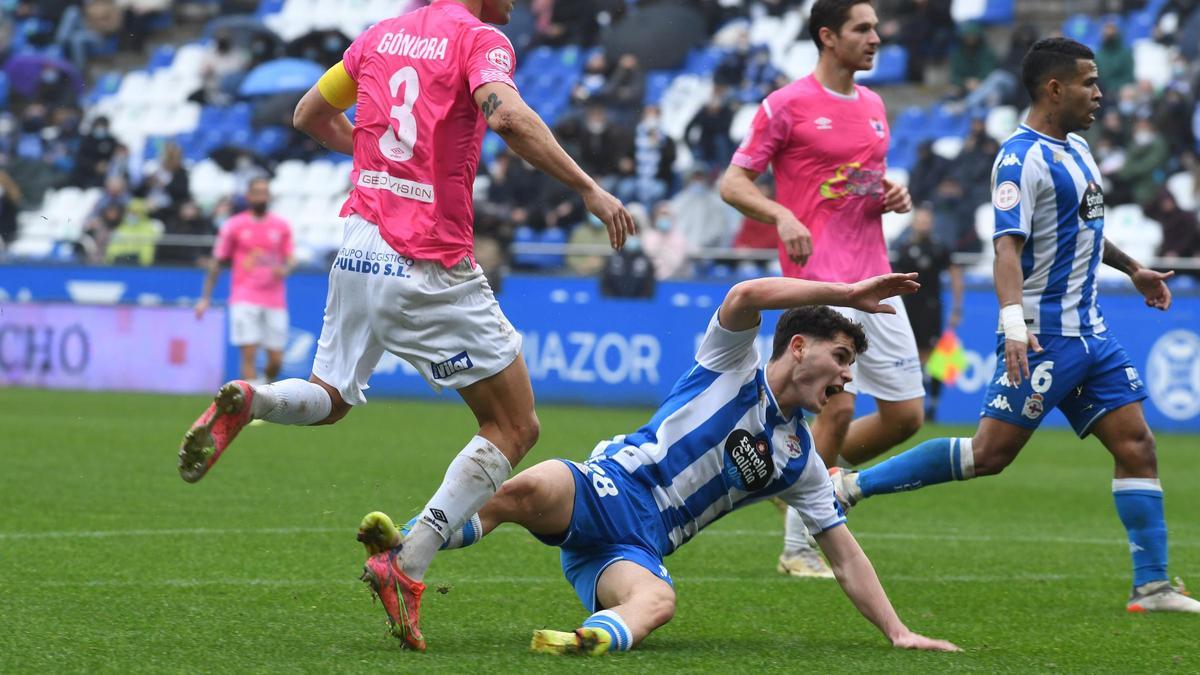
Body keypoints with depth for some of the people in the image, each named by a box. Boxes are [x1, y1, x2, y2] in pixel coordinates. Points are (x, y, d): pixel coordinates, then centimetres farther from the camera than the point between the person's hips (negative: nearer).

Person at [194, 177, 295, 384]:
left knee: (276, 360, 2)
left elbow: (290, 259, 10)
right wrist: (205, 297, 4)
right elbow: (217, 262, 7)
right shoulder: (234, 226, 3)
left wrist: (285, 269, -14)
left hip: (274, 302, 3)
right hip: (245, 300, -3)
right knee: (249, 354, -14)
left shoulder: (281, 226, 9)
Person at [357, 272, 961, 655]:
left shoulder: (800, 462, 20)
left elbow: (845, 556, 23)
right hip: (602, 491, -3)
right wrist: (846, 293, -15)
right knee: (527, 489, -40)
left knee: (656, 601, -37)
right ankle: (401, 555, -42)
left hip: (638, 549, 3)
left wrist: (898, 632, 15)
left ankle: (593, 639, -67)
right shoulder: (733, 365, 7)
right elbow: (746, 296, -16)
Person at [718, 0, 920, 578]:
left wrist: (893, 197, 6)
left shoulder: (873, 106, 16)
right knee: (839, 406, -14)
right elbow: (733, 183, -4)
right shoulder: (787, 105, -4)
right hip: (820, 279, -7)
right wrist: (782, 216, -22)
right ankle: (799, 548, -1)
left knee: (906, 413, 2)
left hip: (874, 279, 7)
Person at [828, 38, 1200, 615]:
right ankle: (849, 486, -1)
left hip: (1089, 331, 9)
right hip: (1043, 336, -9)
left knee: (1136, 445, 1)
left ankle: (1151, 587, 3)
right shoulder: (1023, 158, -14)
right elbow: (1008, 245, -24)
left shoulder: (1076, 149, 15)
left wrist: (1131, 269, 41)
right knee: (990, 452, -10)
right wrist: (1014, 321, -36)